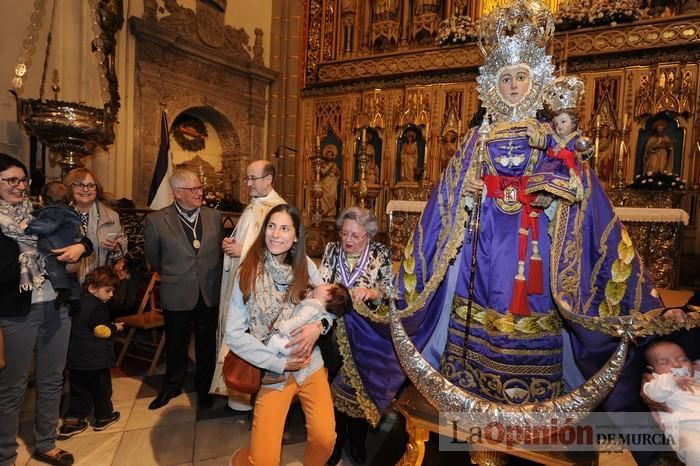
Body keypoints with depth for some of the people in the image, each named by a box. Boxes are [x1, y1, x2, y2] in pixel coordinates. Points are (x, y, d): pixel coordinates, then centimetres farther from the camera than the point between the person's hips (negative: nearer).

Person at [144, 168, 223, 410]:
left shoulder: (214, 216, 0)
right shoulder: (156, 220, -8)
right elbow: (153, 258, 6)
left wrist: (212, 276, 10)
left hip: (209, 293, 2)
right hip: (177, 295, -2)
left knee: (207, 344, 14)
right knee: (176, 344, 16)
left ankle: (204, 388, 35)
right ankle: (171, 386, 39)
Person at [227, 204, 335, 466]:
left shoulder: (306, 266, -2)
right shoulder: (248, 273, -9)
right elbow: (234, 334, -10)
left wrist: (318, 326, -18)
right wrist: (280, 363, -15)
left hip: (310, 364, 2)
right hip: (273, 371, -2)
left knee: (325, 439, -5)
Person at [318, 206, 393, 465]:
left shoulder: (380, 253, -6)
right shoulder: (332, 250, 0)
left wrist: (372, 292, -29)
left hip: (366, 333, -1)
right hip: (335, 330, 1)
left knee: (362, 385, 10)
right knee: (336, 384, 8)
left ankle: (358, 439, 35)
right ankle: (336, 439, 32)